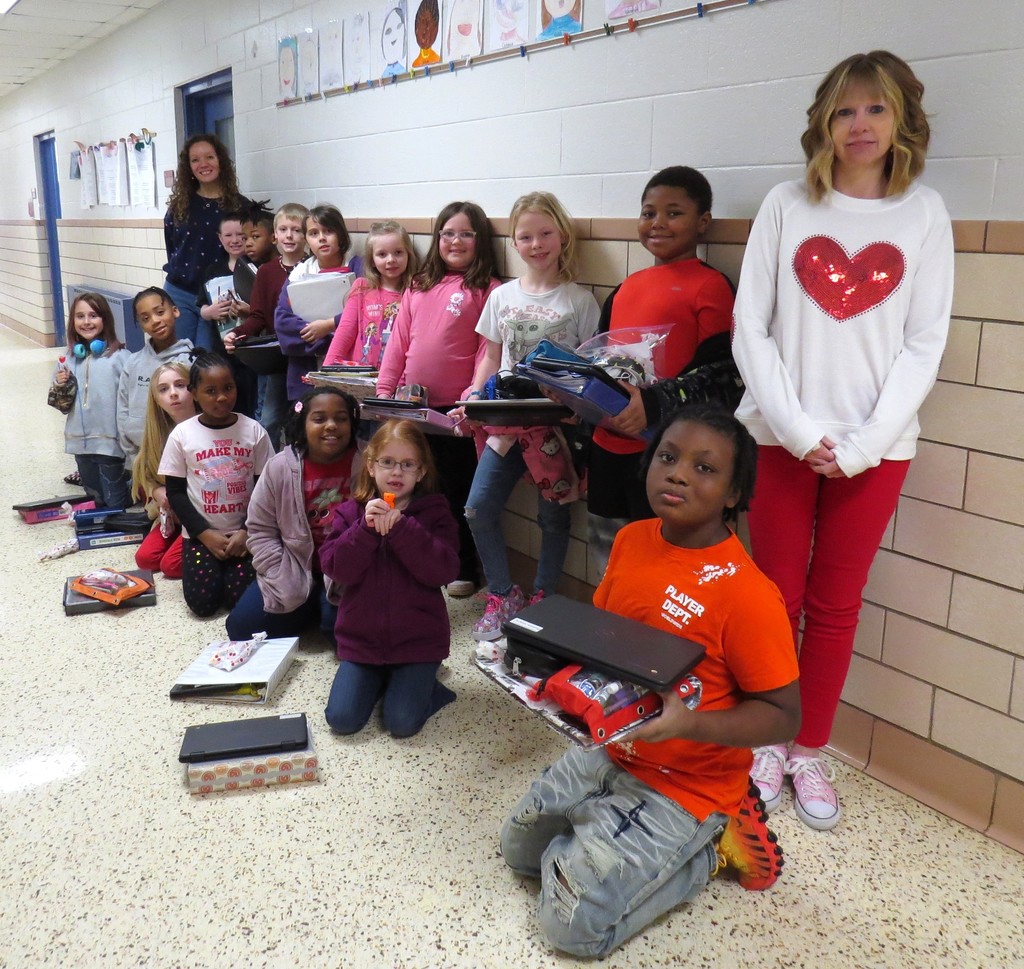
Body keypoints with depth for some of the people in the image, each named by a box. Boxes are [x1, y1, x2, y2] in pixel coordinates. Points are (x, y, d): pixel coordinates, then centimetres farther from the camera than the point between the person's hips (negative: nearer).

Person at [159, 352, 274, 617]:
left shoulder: (254, 430, -2)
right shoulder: (181, 435, -3)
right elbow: (175, 492, -1)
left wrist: (247, 531, -11)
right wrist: (205, 534, -11)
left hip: (244, 533, 0)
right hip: (200, 534, 0)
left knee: (242, 599, -15)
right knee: (202, 602, -13)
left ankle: (230, 569, 18)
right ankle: (211, 570, 20)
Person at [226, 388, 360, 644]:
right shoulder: (280, 468, -6)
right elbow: (260, 530, 0)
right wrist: (287, 586, -9)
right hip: (295, 571, 3)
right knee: (241, 627, -6)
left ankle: (325, 607, 9)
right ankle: (310, 610, 19)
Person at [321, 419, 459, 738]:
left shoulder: (435, 512, -6)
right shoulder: (350, 512, 0)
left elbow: (443, 571, -20)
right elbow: (335, 568, -11)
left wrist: (401, 528, -27)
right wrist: (365, 529, -25)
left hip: (417, 640, -2)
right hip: (362, 638, 3)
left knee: (402, 723, -11)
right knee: (341, 719, -4)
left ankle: (428, 686, 19)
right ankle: (378, 679, 23)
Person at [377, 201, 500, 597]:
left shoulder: (486, 289, -4)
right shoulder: (419, 287, 12)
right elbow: (399, 342, 11)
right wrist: (385, 390, 4)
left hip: (456, 409, -5)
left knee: (457, 489, 7)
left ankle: (463, 569, 22)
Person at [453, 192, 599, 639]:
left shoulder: (579, 300, -1)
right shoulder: (502, 296, 8)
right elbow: (491, 359, 12)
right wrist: (472, 403, -2)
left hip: (555, 422, -3)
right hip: (505, 419, 3)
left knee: (552, 516, 6)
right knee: (478, 509, -2)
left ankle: (541, 600, 24)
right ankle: (503, 594, 16)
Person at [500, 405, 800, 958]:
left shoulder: (746, 593, -26)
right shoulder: (630, 540, -4)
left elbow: (784, 716, -19)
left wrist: (689, 724, -34)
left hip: (685, 784, -7)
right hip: (608, 751, 7)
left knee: (572, 924, -9)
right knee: (518, 848, 18)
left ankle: (706, 852, 8)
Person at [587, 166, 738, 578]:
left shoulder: (711, 285, -6)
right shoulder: (627, 287, 14)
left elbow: (725, 374, -15)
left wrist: (656, 403, -26)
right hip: (607, 448, 7)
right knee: (608, 561, 19)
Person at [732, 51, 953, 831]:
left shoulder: (924, 212, 4)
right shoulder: (788, 205, 3)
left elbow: (924, 344, 0)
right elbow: (751, 326, -2)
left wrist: (862, 444, -10)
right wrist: (798, 428, -12)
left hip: (875, 446, 0)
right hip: (784, 437, 0)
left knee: (835, 606, 9)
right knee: (776, 597, 6)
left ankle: (811, 752, 24)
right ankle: (767, 740, 25)